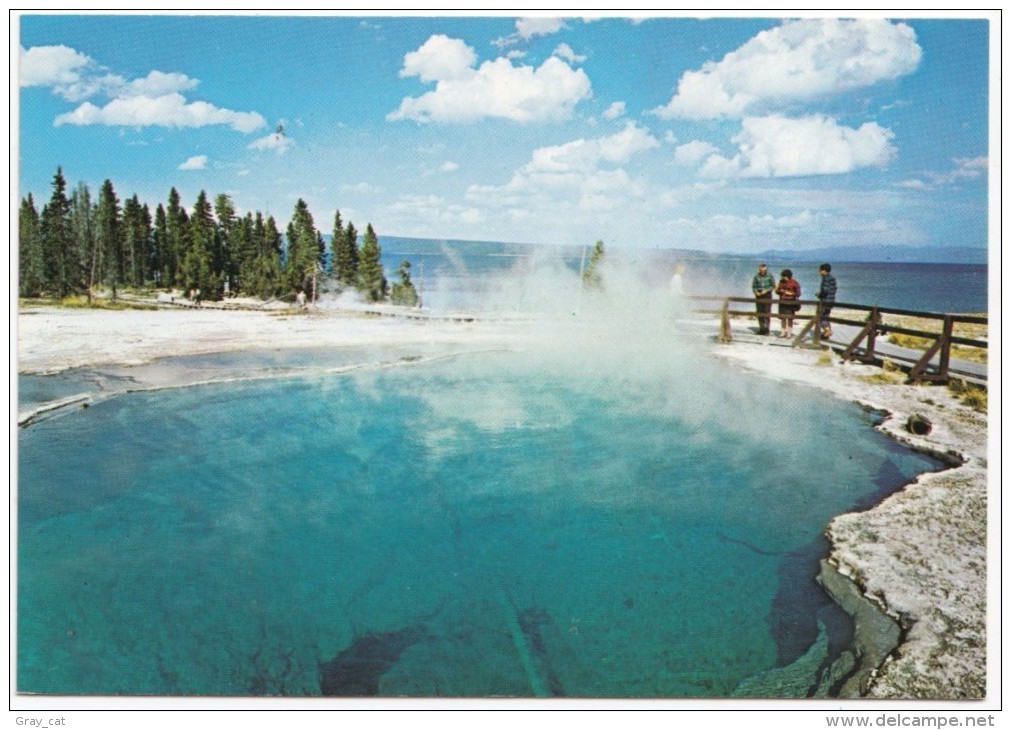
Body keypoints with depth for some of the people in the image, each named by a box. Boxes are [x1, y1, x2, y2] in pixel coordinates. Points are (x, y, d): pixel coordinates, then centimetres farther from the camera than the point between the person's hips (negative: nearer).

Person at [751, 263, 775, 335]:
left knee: (767, 312, -7)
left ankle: (766, 329, -3)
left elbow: (773, 286, -2)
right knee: (760, 313, 4)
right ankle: (761, 329, 12)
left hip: (767, 295, -3)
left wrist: (766, 290, -16)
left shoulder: (770, 276, -3)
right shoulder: (756, 276, 3)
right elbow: (753, 286, 8)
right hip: (759, 296, 3)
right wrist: (756, 292, -11)